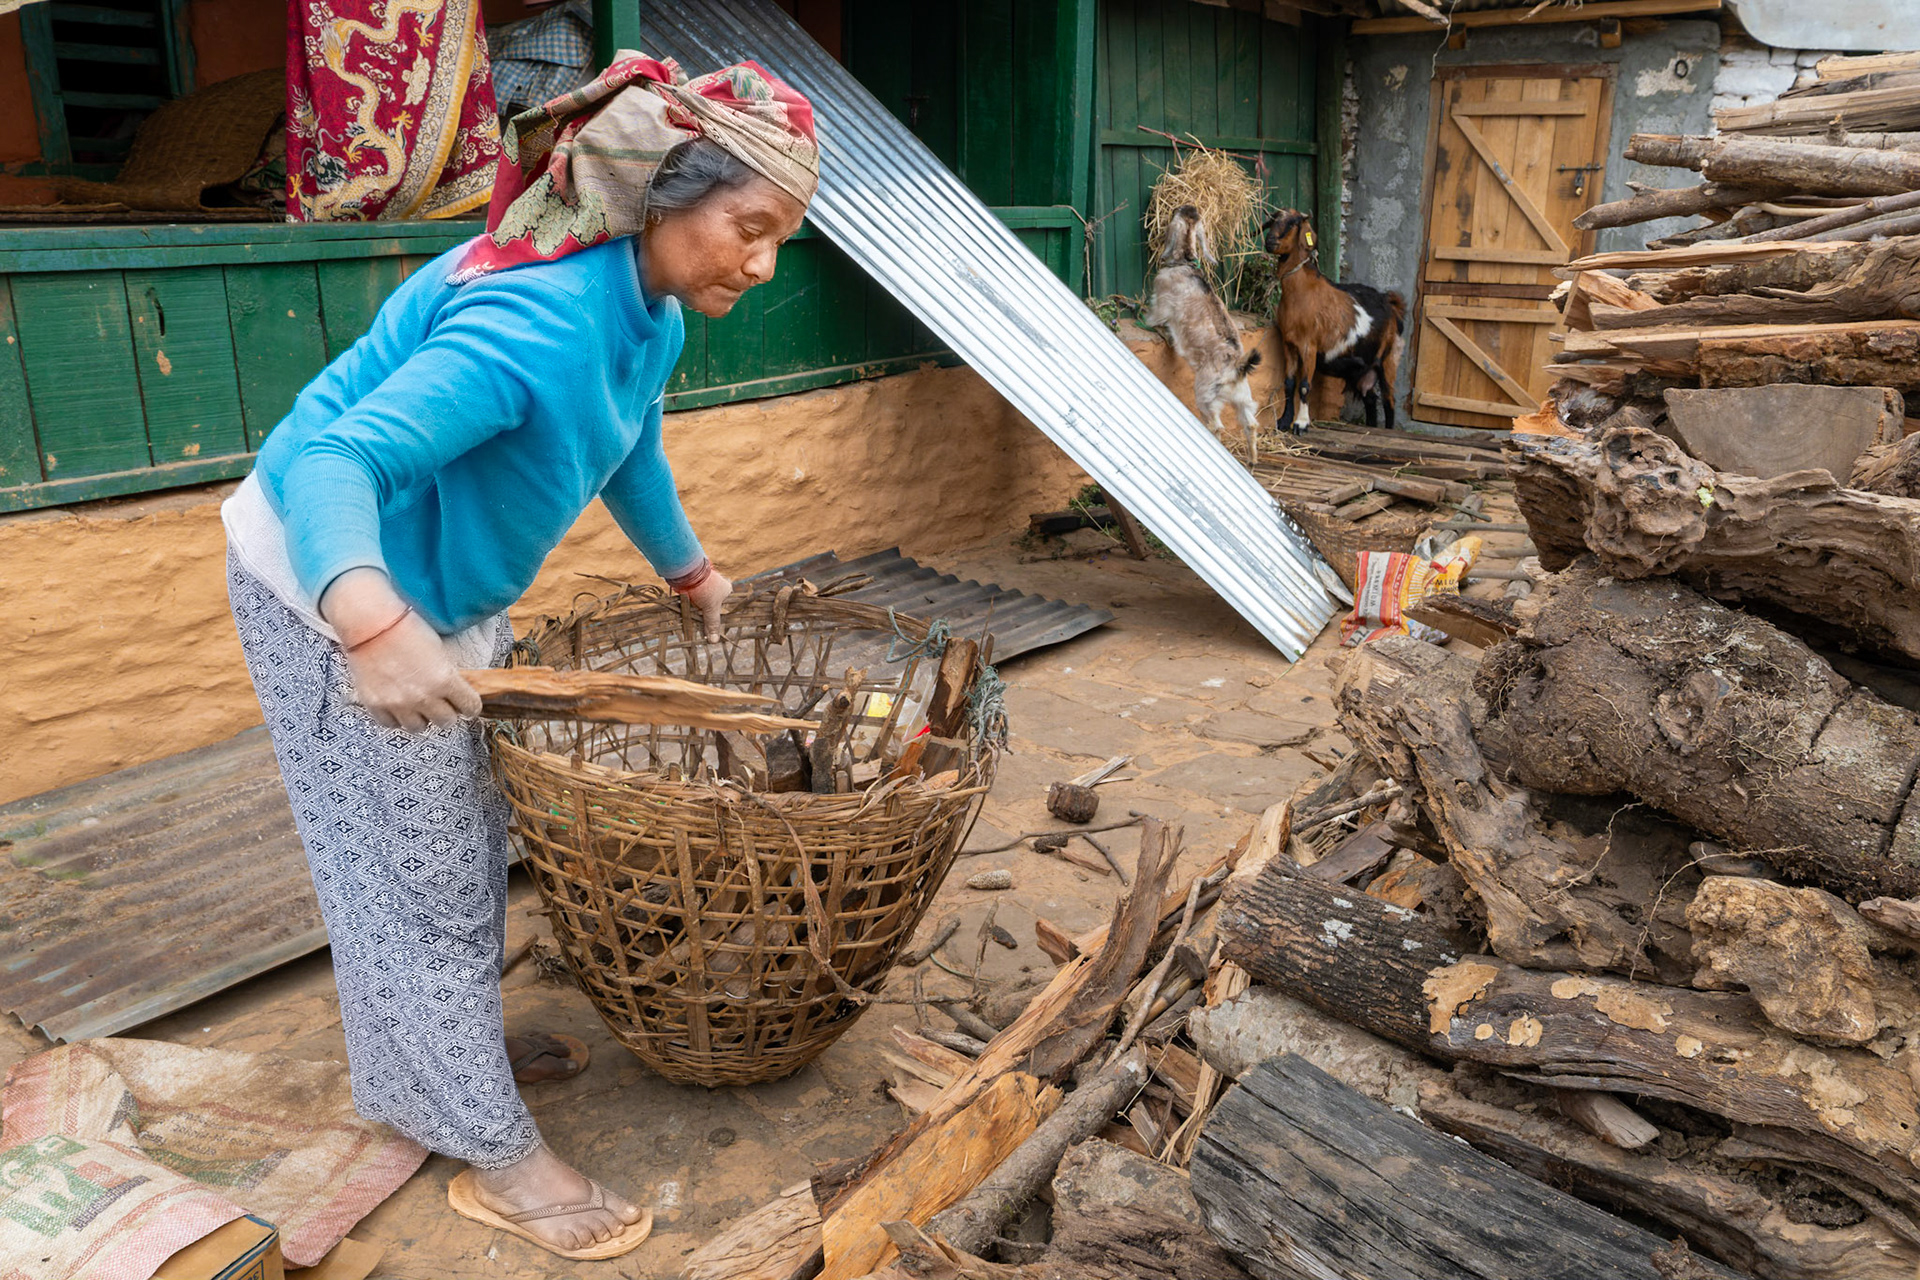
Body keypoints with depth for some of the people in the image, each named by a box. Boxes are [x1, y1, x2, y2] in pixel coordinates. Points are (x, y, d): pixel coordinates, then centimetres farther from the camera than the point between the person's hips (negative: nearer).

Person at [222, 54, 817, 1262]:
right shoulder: (543, 324, -34)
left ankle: (444, 1046, 42)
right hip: (336, 585, -9)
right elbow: (335, 459, -40)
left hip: (439, 585, 9)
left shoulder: (651, 310, -4)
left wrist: (693, 573, 26)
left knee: (469, 835, 20)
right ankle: (496, 1154, 14)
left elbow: (632, 448, 15)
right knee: (419, 866, 0)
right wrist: (374, 626, -58)